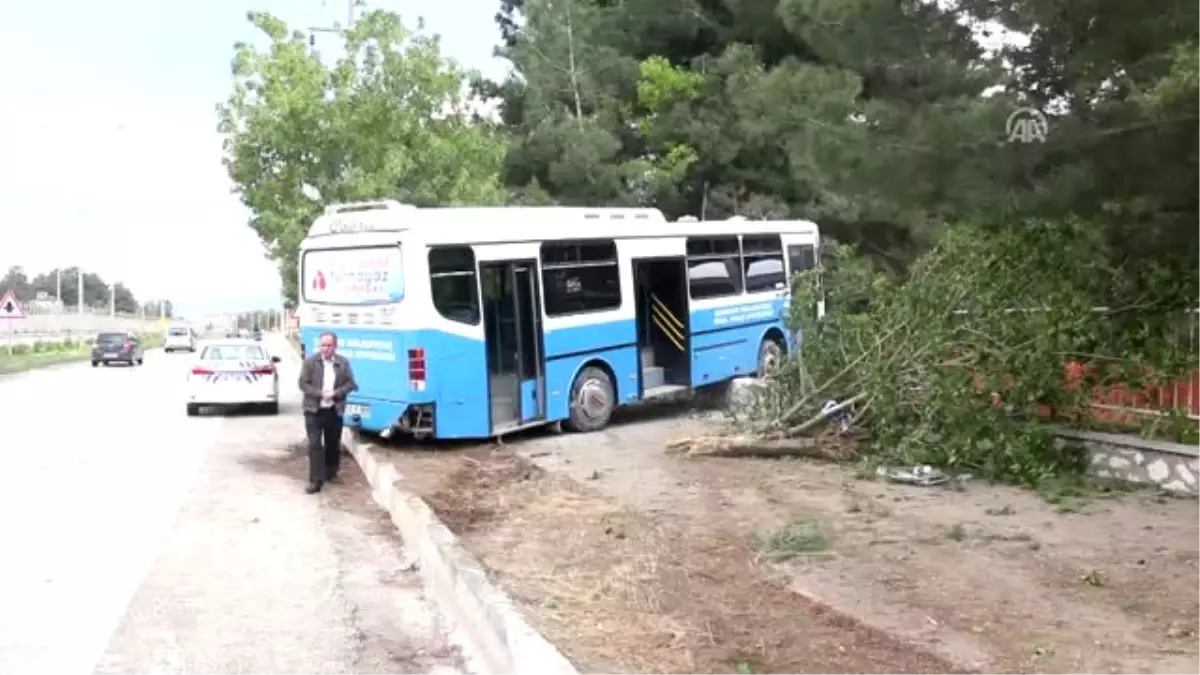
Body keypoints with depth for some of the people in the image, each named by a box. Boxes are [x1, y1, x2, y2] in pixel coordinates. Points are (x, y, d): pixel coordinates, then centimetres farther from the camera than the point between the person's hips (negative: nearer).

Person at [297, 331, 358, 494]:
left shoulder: (343, 362, 0)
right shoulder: (310, 362, -5)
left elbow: (350, 383, 0)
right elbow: (303, 384, -7)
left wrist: (336, 393, -16)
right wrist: (320, 393, -20)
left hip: (334, 410, 2)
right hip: (314, 410, -2)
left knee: (333, 444, 13)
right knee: (315, 444, -7)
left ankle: (331, 473, 32)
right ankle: (316, 480, -7)